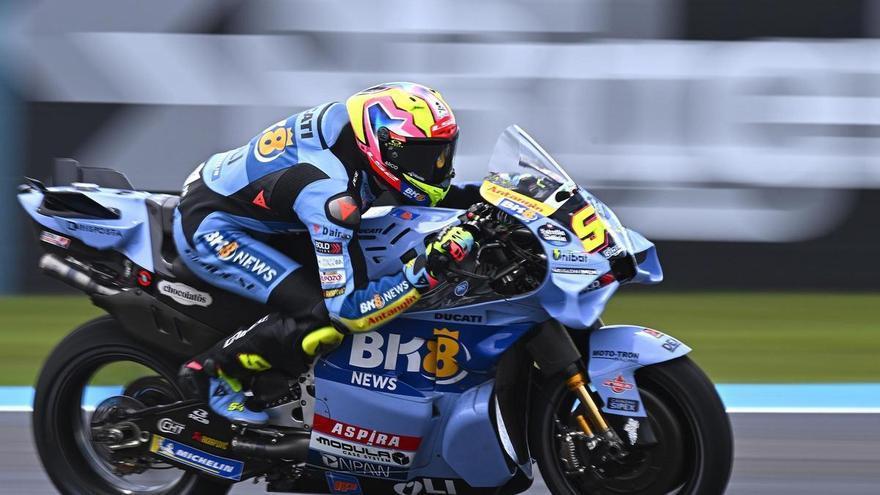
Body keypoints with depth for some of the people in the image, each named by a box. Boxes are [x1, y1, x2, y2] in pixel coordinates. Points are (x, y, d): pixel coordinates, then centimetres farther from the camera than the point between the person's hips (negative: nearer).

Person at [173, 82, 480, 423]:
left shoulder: (353, 121, -10)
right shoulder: (329, 191, -34)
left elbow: (420, 193, 11)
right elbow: (351, 309, -34)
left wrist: (477, 195, -4)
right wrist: (429, 269, -40)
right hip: (208, 229, -10)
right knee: (325, 313, -24)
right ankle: (213, 372, -7)